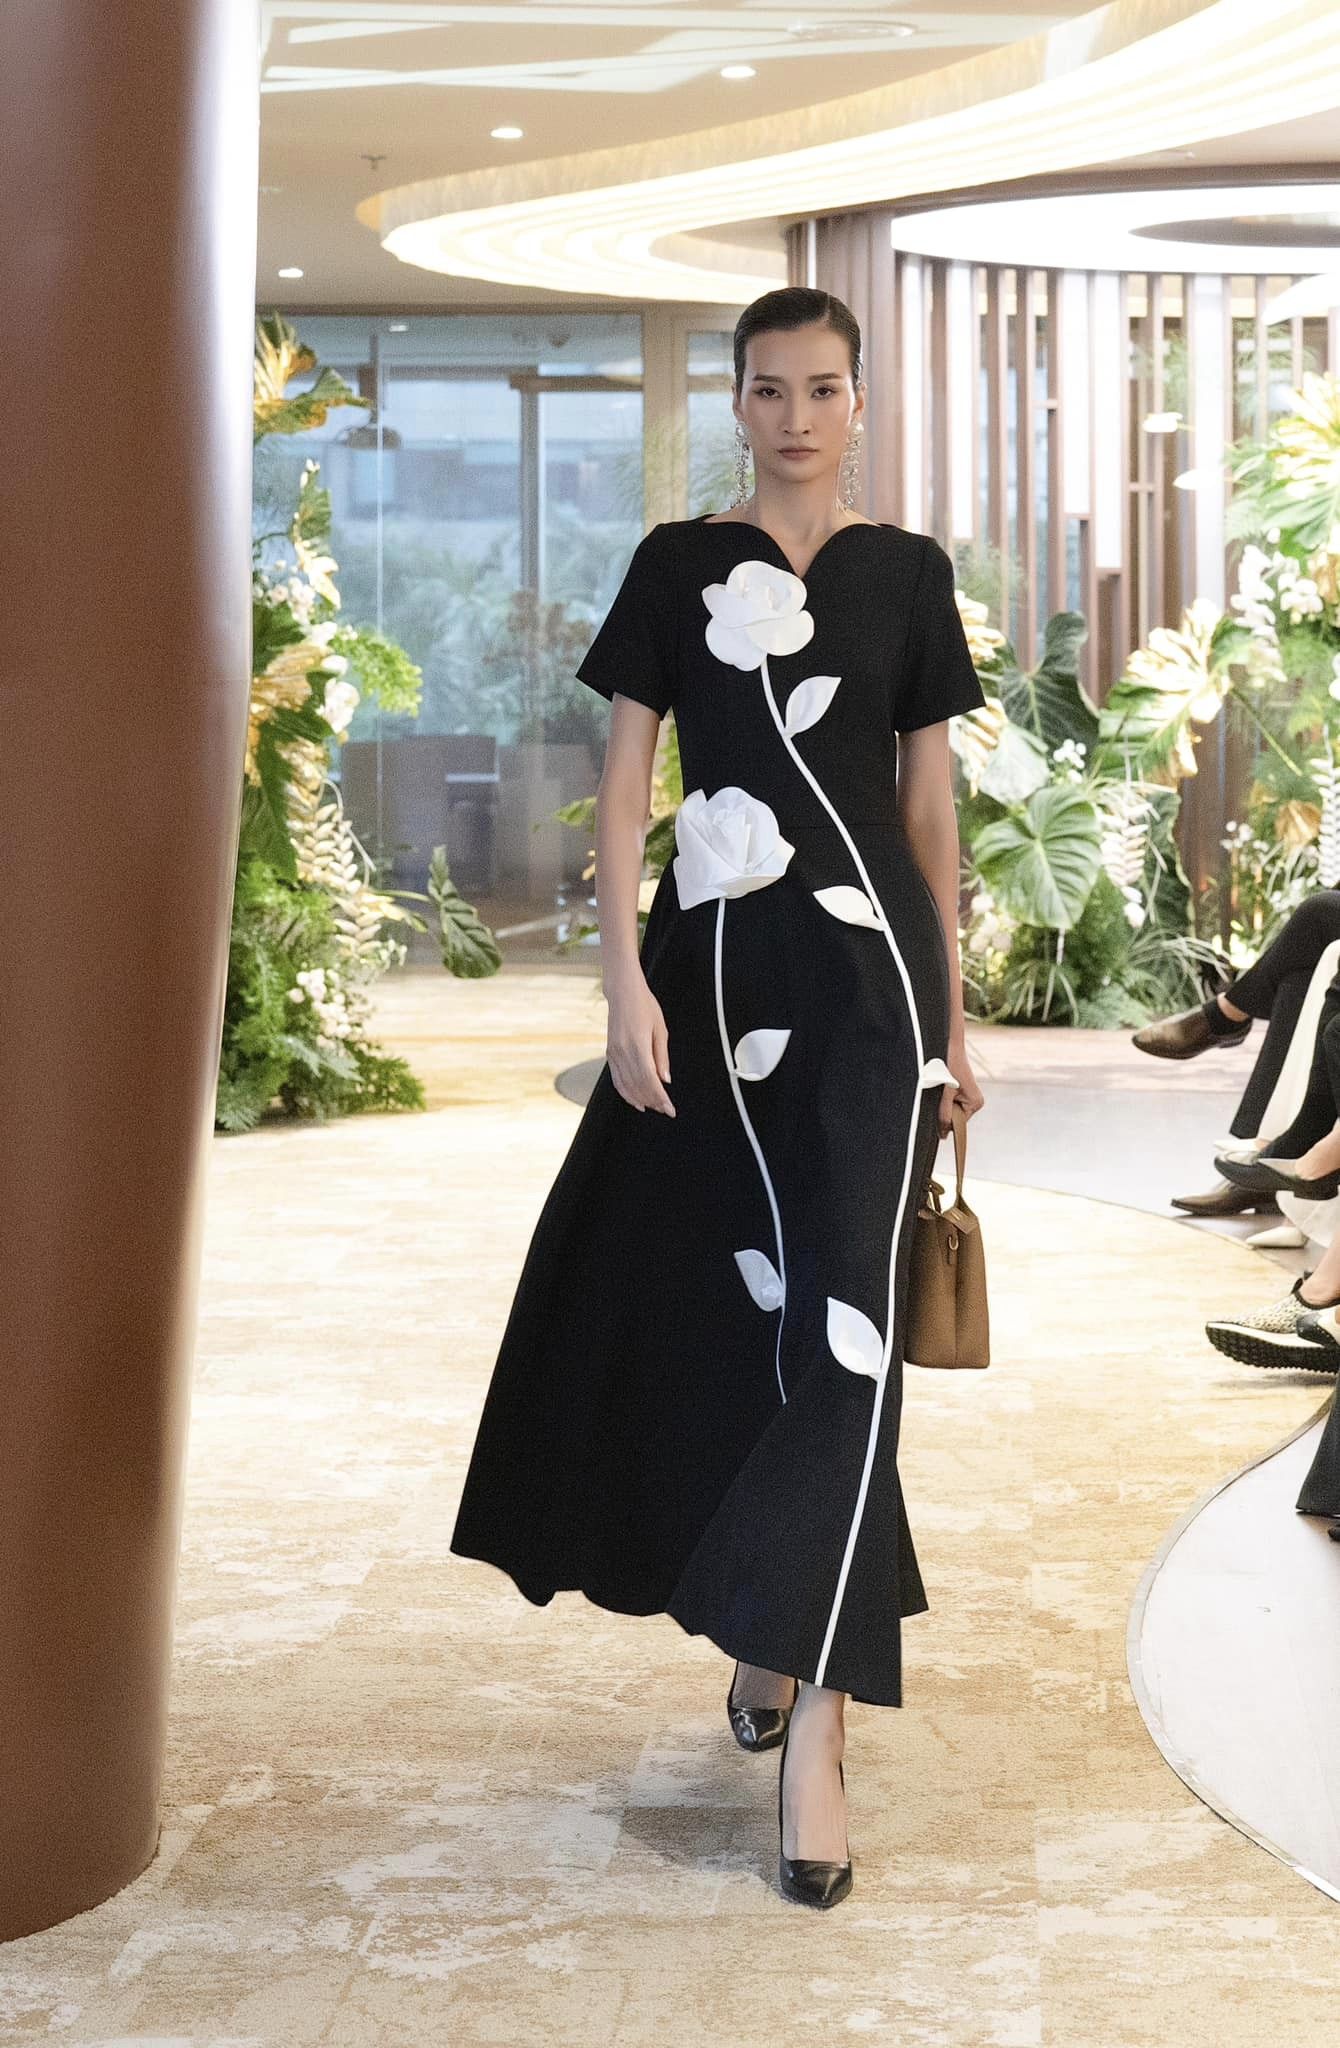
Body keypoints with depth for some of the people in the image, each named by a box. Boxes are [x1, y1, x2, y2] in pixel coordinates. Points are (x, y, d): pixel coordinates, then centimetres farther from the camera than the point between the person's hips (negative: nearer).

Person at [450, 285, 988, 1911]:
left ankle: (810, 1714, -9)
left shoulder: (906, 572, 7)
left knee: (839, 1316, -9)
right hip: (717, 967, 1)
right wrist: (627, 985, -8)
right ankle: (766, 1624, 25)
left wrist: (952, 1023, 9)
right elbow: (623, 784, 3)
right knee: (716, 1303, 5)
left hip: (865, 968, -1)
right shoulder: (680, 565, 6)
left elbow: (931, 802, 10)